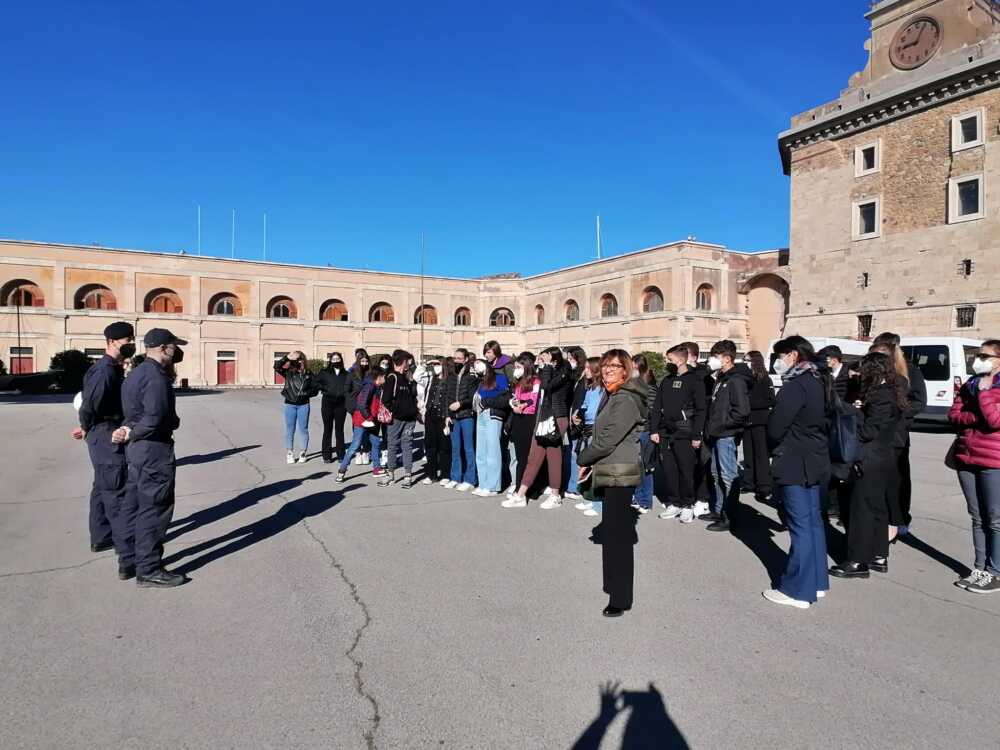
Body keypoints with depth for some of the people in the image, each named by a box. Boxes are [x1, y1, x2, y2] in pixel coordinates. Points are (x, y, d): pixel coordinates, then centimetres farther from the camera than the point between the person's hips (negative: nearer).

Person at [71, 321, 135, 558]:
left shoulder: (114, 368, 13)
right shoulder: (104, 370, -19)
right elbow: (89, 403, -24)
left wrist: (89, 428, 13)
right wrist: (87, 428, -8)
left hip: (104, 434, 10)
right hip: (107, 435, -10)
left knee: (103, 486, 17)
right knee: (116, 489, -4)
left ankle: (101, 537, 28)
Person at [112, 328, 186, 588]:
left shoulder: (136, 374, 16)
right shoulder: (156, 377, -17)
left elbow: (133, 410, 11)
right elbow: (155, 418, -26)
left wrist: (128, 430, -7)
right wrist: (131, 434, -11)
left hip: (136, 448, 10)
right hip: (154, 448, -10)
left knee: (133, 505, 17)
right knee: (154, 509, -2)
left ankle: (128, 562, 27)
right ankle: (148, 570, 5)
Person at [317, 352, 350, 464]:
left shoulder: (346, 374, 9)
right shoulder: (325, 372, 5)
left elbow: (348, 387, 4)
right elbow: (316, 382, -1)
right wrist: (325, 389, -8)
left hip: (341, 404, 1)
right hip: (327, 403, -1)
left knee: (339, 430, 6)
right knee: (327, 430, 4)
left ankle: (341, 455, 14)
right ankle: (327, 456, 10)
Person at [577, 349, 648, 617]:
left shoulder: (626, 400, -16)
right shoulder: (612, 397, 15)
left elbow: (608, 439, -19)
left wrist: (583, 459, -5)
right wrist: (590, 462, 7)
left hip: (620, 474, -10)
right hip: (611, 472, 10)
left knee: (617, 534, -7)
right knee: (613, 531, 19)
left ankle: (621, 598, -1)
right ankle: (614, 584, 34)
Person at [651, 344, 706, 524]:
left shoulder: (695, 380, -4)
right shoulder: (667, 381, 14)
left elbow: (700, 410, -8)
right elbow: (657, 407, 13)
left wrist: (697, 435, -13)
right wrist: (654, 430, 5)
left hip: (684, 434, -6)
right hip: (665, 433, 6)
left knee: (686, 470, 0)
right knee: (669, 470, 8)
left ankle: (687, 505, 13)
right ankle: (673, 504, 19)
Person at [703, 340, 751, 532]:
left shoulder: (736, 380, -14)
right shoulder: (721, 379, 15)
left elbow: (742, 411, -22)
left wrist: (722, 425, -16)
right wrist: (711, 427, 12)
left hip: (727, 436, -10)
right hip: (717, 435, 10)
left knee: (729, 476, -3)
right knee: (717, 474, 17)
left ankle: (729, 518, 4)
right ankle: (719, 510, 30)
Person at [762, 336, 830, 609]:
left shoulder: (795, 385, -19)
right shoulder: (816, 382, 11)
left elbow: (774, 427, -17)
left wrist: (773, 448, 4)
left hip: (795, 464, -10)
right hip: (813, 461, 10)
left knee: (800, 526, -4)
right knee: (813, 521, 15)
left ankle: (798, 590, 3)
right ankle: (817, 581, 25)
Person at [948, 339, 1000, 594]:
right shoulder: (970, 385, 12)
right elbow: (953, 415, 4)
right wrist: (977, 418, -13)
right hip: (966, 458, 6)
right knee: (977, 518, 12)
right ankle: (980, 568, 20)